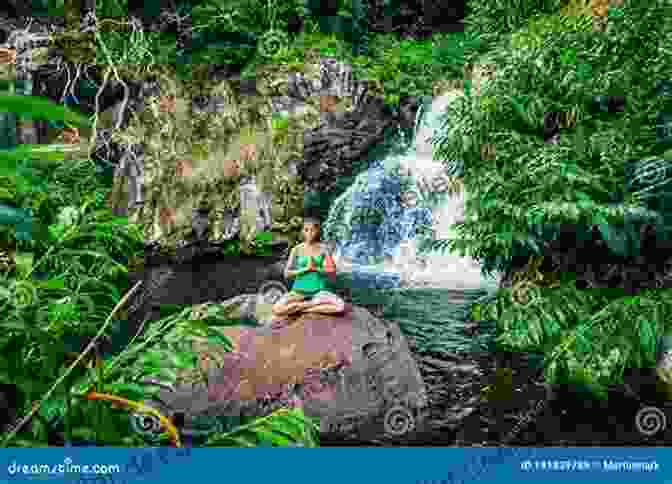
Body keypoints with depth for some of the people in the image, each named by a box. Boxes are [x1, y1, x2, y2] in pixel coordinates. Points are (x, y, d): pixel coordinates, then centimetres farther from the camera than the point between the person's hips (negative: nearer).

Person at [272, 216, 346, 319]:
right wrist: (305, 268, -13)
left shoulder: (324, 248, 0)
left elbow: (333, 273, -1)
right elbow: (287, 274, -1)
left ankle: (300, 306, -13)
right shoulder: (297, 249, 1)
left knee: (340, 306, -28)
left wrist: (316, 268, -16)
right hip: (299, 291, -2)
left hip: (319, 291, 2)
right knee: (277, 309, -28)